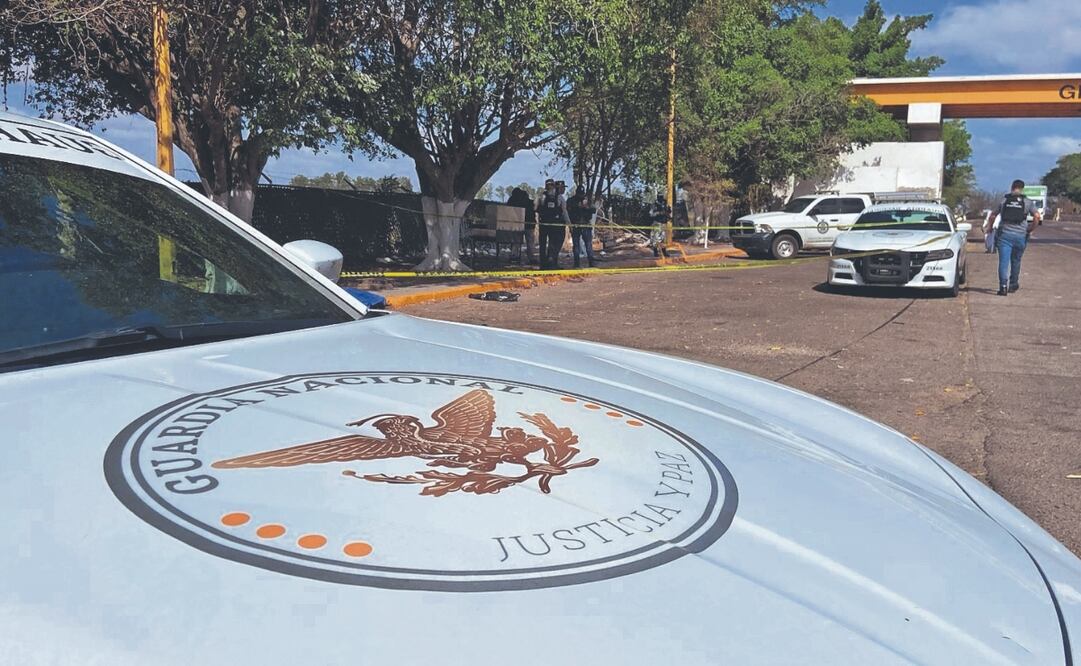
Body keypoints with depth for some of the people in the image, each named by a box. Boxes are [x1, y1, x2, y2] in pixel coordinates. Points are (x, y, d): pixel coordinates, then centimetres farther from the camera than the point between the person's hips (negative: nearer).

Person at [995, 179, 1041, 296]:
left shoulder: (1004, 200, 8)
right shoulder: (1027, 202, 5)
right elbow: (1037, 216, -6)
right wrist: (1030, 229, 6)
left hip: (1004, 234, -1)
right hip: (1020, 235, 1)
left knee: (1004, 261, -5)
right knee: (1016, 261, 16)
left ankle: (1003, 285, -19)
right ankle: (1013, 285, 26)